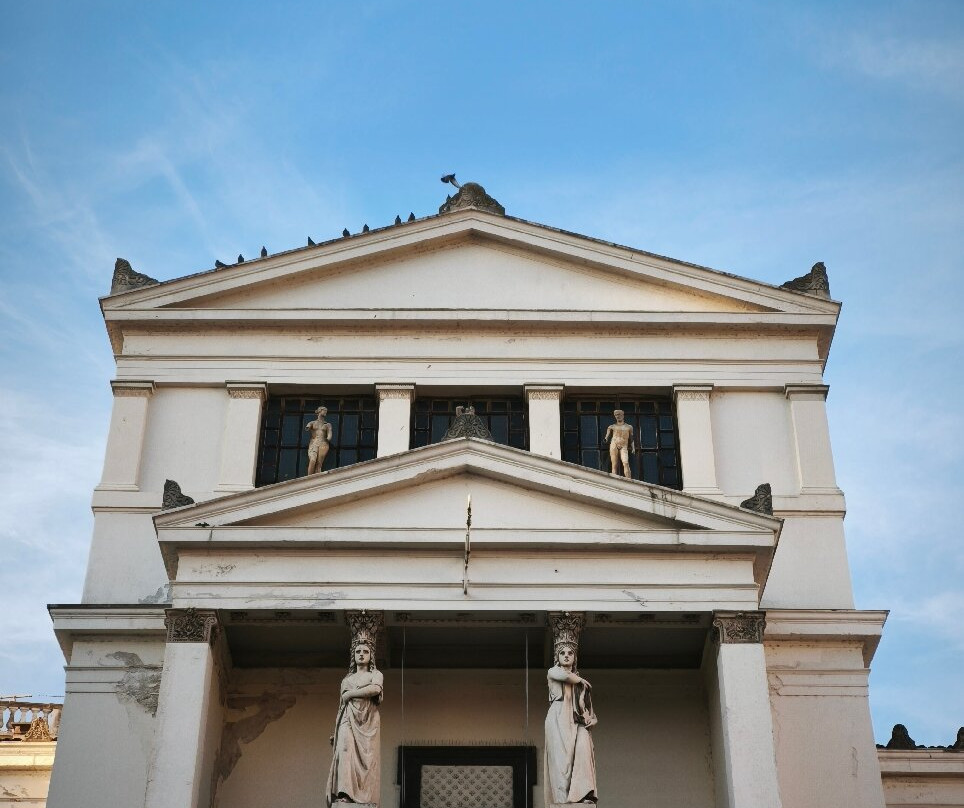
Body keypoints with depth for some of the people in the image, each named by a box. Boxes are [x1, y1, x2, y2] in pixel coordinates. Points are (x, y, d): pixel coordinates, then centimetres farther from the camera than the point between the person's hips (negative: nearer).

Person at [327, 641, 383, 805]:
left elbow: (375, 689, -8)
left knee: (367, 756, -13)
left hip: (368, 718, -1)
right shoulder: (347, 679, 26)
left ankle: (366, 797, -19)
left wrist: (350, 694, -3)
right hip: (348, 718, 2)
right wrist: (335, 731, 13)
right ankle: (344, 793, -35)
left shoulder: (376, 674, 16)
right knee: (345, 750, -22)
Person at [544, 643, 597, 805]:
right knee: (562, 756, -17)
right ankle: (562, 797, -22)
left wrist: (591, 718, 4)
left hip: (578, 721, 3)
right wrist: (581, 680, 6)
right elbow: (564, 676, -10)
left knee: (583, 750, -22)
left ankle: (584, 793, -33)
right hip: (559, 720, -3)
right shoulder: (553, 672, 15)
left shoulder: (580, 681, 28)